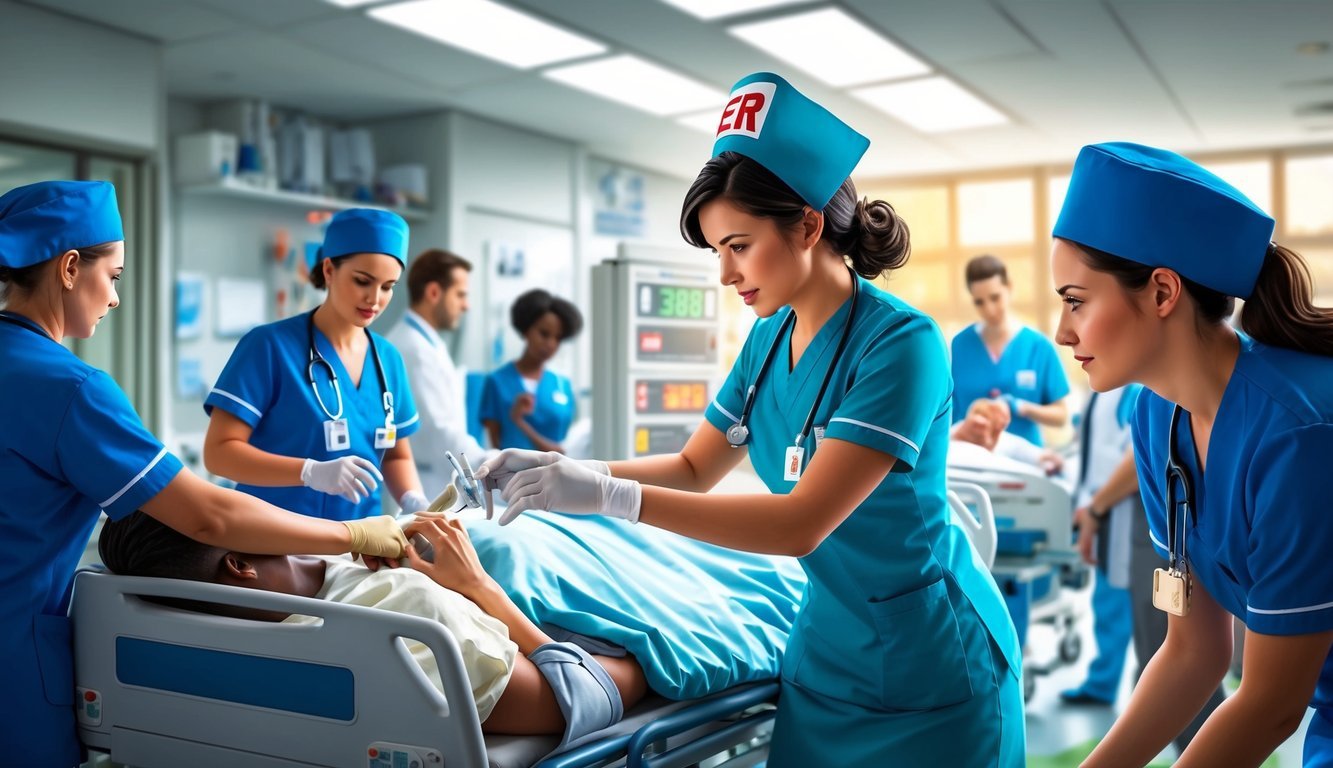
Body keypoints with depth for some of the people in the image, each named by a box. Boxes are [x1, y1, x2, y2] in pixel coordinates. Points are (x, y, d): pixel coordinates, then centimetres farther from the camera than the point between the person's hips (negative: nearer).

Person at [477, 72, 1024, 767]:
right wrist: (562, 471, -8)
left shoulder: (900, 342, -23)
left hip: (927, 665, -6)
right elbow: (695, 469, 8)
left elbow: (803, 521, -29)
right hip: (825, 649, 6)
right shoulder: (769, 339, 0)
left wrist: (611, 495, -33)